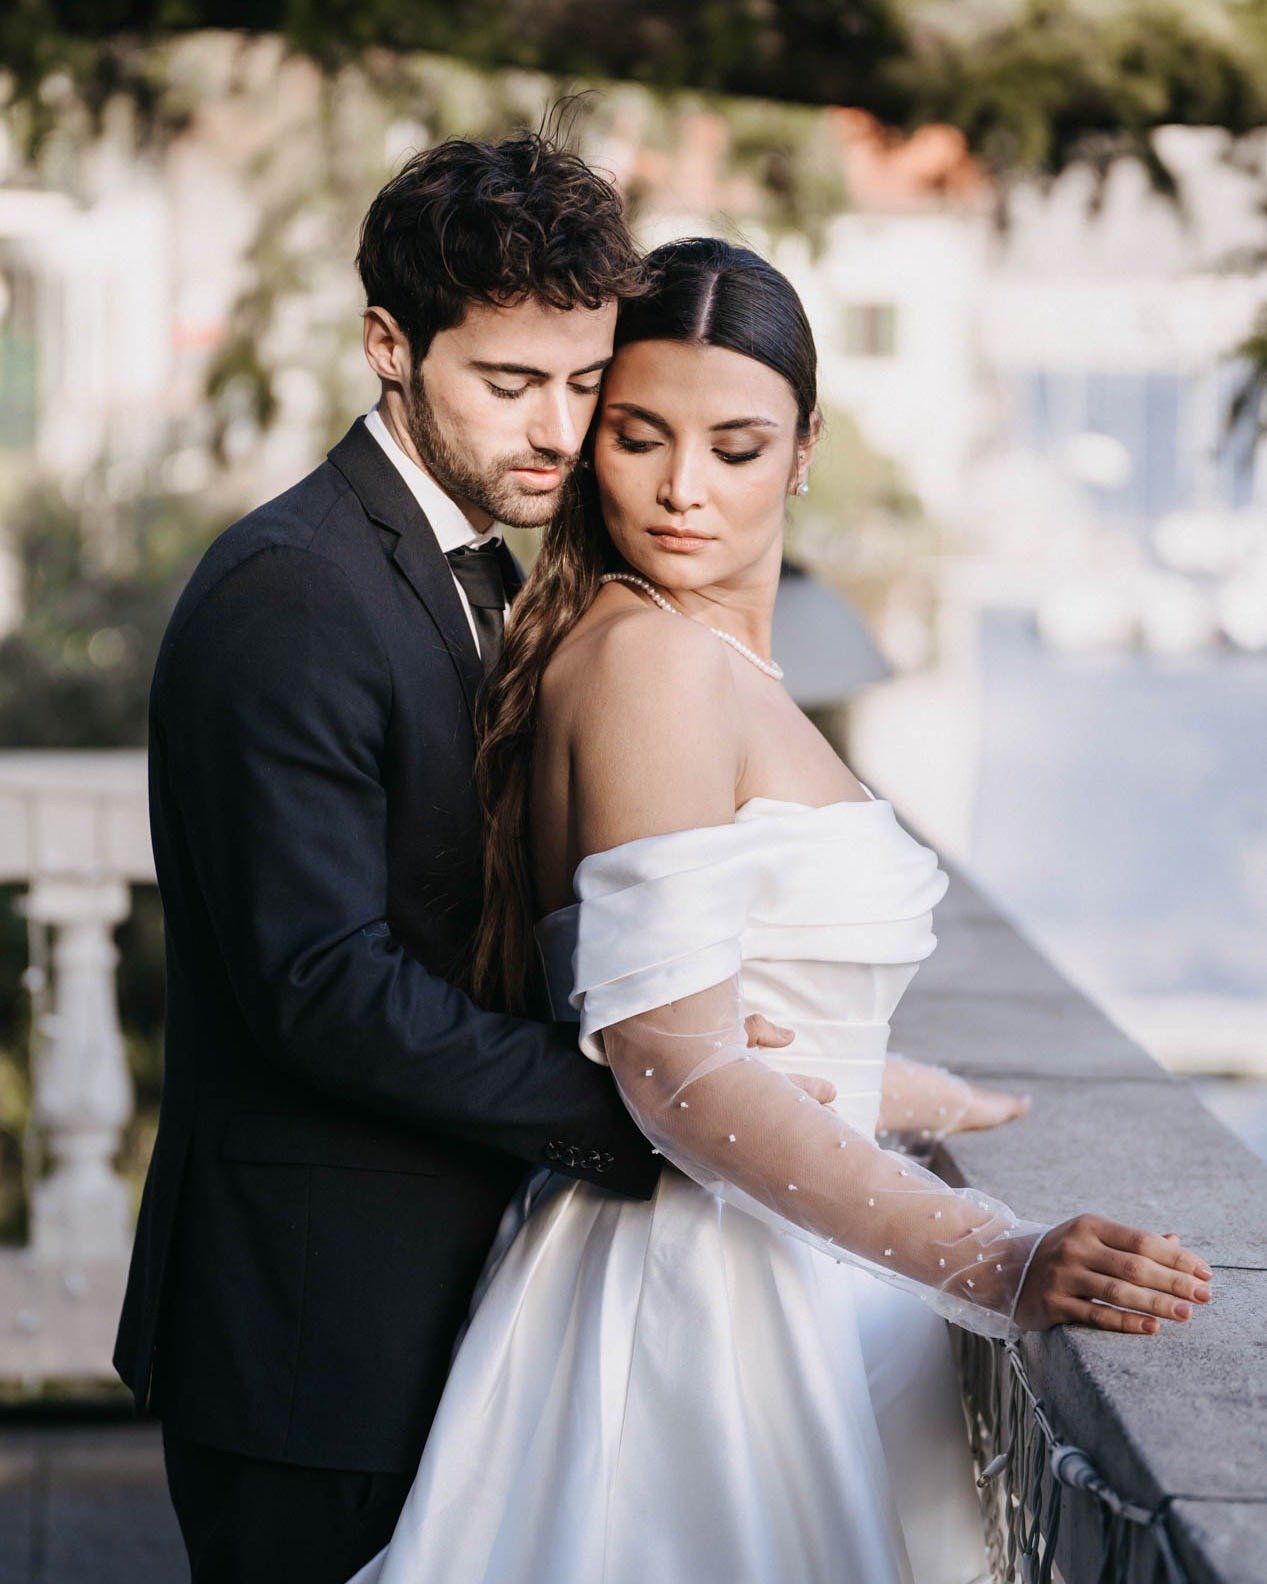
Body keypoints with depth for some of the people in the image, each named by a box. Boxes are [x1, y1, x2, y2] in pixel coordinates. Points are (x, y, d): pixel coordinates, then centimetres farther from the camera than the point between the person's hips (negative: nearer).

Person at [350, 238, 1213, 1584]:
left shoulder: (718, 666, 14)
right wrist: (998, 1263, -27)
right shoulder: (647, 656, -15)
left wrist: (947, 1102, 36)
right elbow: (678, 1066, -22)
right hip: (703, 1304, -9)